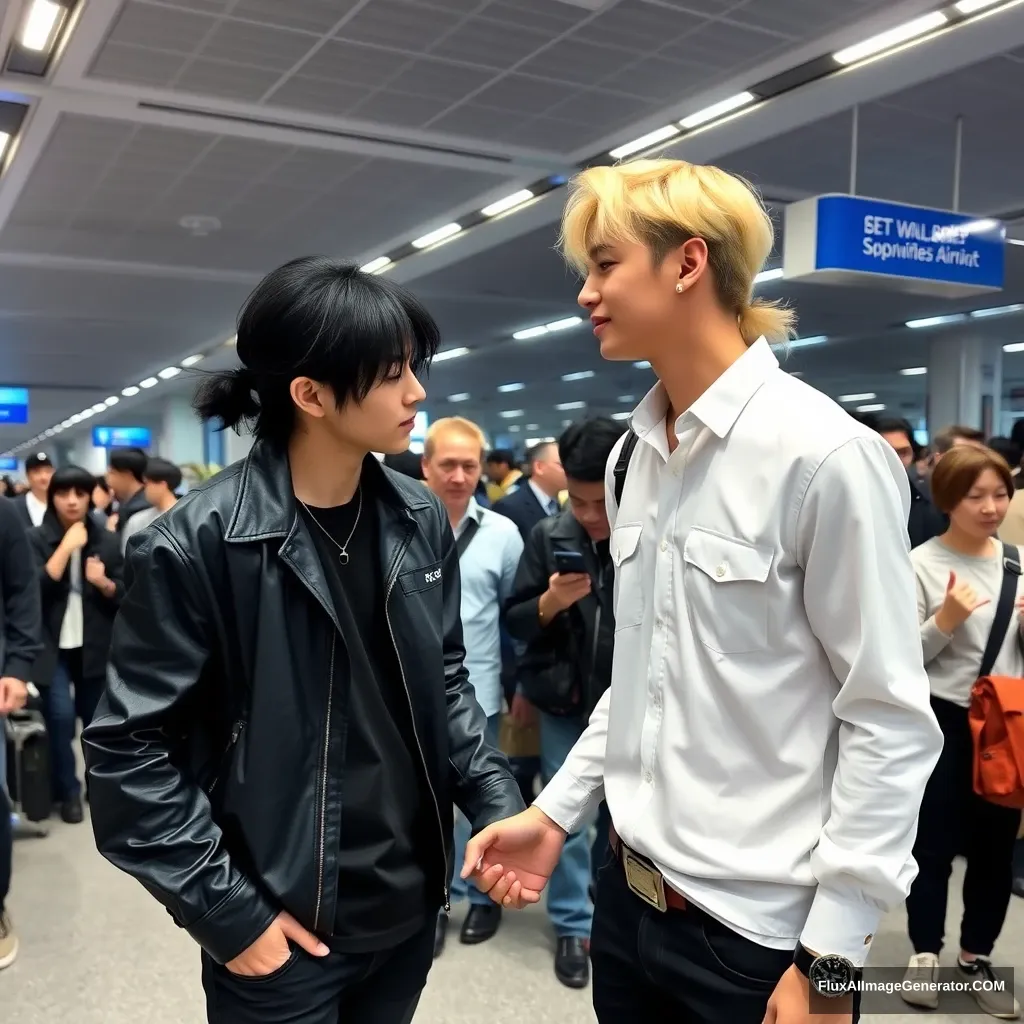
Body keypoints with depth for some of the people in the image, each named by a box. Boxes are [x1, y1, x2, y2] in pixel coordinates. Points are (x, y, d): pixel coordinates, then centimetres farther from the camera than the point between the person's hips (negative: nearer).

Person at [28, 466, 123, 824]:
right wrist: (66, 547, -20)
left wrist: (103, 583, -16)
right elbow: (35, 589, -18)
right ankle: (68, 792, 7)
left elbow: (125, 595, 4)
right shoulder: (36, 539, -4)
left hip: (95, 646, 2)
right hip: (53, 646, -2)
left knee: (96, 718, 12)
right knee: (61, 717, -13)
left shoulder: (107, 540, 3)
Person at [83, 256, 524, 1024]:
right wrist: (227, 912, -11)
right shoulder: (195, 546, -17)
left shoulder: (422, 521, -1)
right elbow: (129, 749, -12)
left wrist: (497, 804, -3)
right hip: (284, 930, -5)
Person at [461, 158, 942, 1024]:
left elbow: (890, 721, -15)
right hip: (632, 898, 7)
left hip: (761, 929, -6)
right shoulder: (632, 456, 4)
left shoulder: (825, 453, -17)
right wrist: (557, 810, 7)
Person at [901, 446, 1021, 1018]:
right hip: (943, 721, -5)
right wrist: (945, 620, -25)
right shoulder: (922, 565, -10)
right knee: (935, 845, 7)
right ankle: (926, 953, 25)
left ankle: (978, 956, 31)